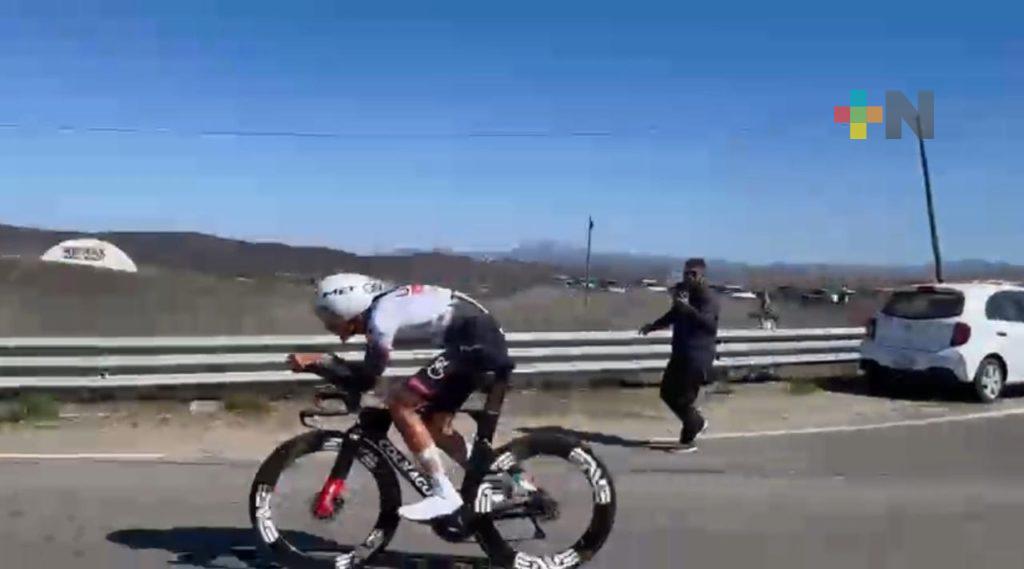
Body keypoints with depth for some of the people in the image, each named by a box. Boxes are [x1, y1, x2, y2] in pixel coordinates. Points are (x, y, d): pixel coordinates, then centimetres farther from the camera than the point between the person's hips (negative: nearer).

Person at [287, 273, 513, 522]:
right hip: (483, 338, 10)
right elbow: (369, 372, 20)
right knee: (434, 424, 15)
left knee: (399, 401, -11)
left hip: (474, 340, -10)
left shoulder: (380, 315, -14)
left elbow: (369, 375, -12)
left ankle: (444, 495, -7)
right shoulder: (384, 306, 14)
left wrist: (319, 359, -9)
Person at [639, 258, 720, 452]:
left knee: (683, 398, -5)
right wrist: (653, 326, 22)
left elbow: (708, 322, -35)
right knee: (667, 392, 14)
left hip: (698, 356, -9)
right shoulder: (683, 292, 9)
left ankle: (688, 440, 11)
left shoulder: (708, 297, -17)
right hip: (680, 354, 9)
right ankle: (697, 423, 31)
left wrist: (687, 308, -48)